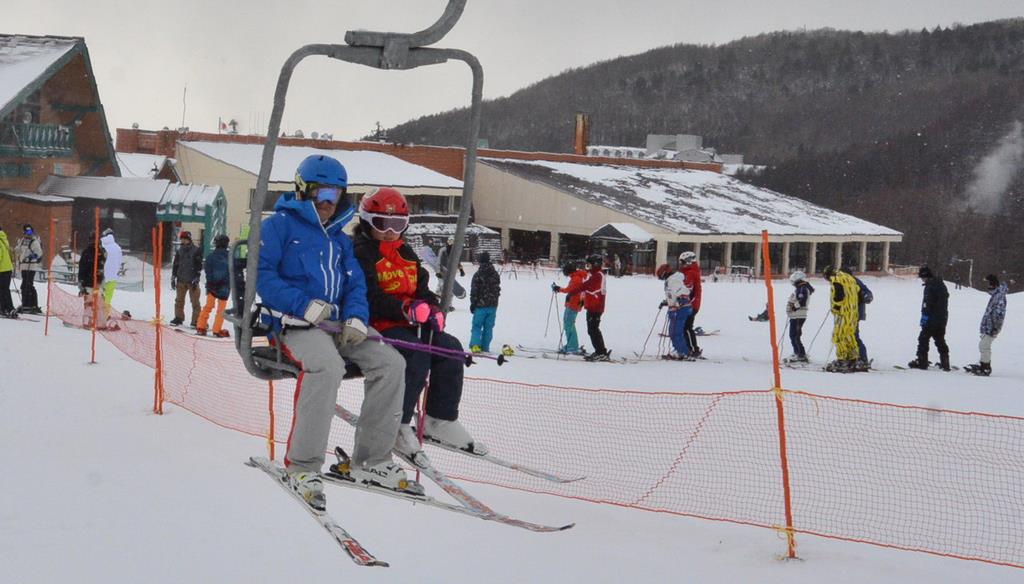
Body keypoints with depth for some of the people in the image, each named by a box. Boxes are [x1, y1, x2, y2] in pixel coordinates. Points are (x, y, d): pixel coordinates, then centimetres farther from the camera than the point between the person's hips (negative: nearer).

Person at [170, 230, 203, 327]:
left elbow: (199, 266, -5)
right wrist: (173, 278, 10)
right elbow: (175, 265, 15)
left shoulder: (196, 251, -3)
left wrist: (196, 279, -11)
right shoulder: (179, 251, 11)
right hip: (181, 280, 5)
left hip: (192, 280, -5)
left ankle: (196, 321, -1)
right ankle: (178, 318, 20)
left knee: (195, 301, -4)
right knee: (179, 300, 10)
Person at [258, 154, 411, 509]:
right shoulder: (280, 225, 2)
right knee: (328, 365, -36)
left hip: (338, 325, 7)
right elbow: (262, 274, -9)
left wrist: (356, 317, -7)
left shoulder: (340, 239, 23)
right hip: (295, 323, -7)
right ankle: (302, 466, -31)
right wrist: (305, 304, -20)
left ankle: (372, 461, -6)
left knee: (389, 362, -12)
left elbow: (356, 284, 16)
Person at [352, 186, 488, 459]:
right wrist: (406, 309, -30)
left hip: (409, 324, 8)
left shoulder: (406, 254, 20)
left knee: (450, 348, -10)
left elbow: (421, 288, 20)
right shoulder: (362, 254, -8)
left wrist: (433, 308, -4)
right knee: (417, 354, -31)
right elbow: (369, 297, -19)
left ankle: (441, 420, -4)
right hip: (377, 325, -8)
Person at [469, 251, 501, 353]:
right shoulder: (495, 274, 5)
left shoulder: (478, 275, -12)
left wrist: (472, 303, -2)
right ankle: (485, 347, 10)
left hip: (481, 306, -4)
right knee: (488, 327, 9)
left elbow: (474, 291, -9)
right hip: (493, 306, 4)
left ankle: (475, 344, -15)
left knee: (477, 326, 0)